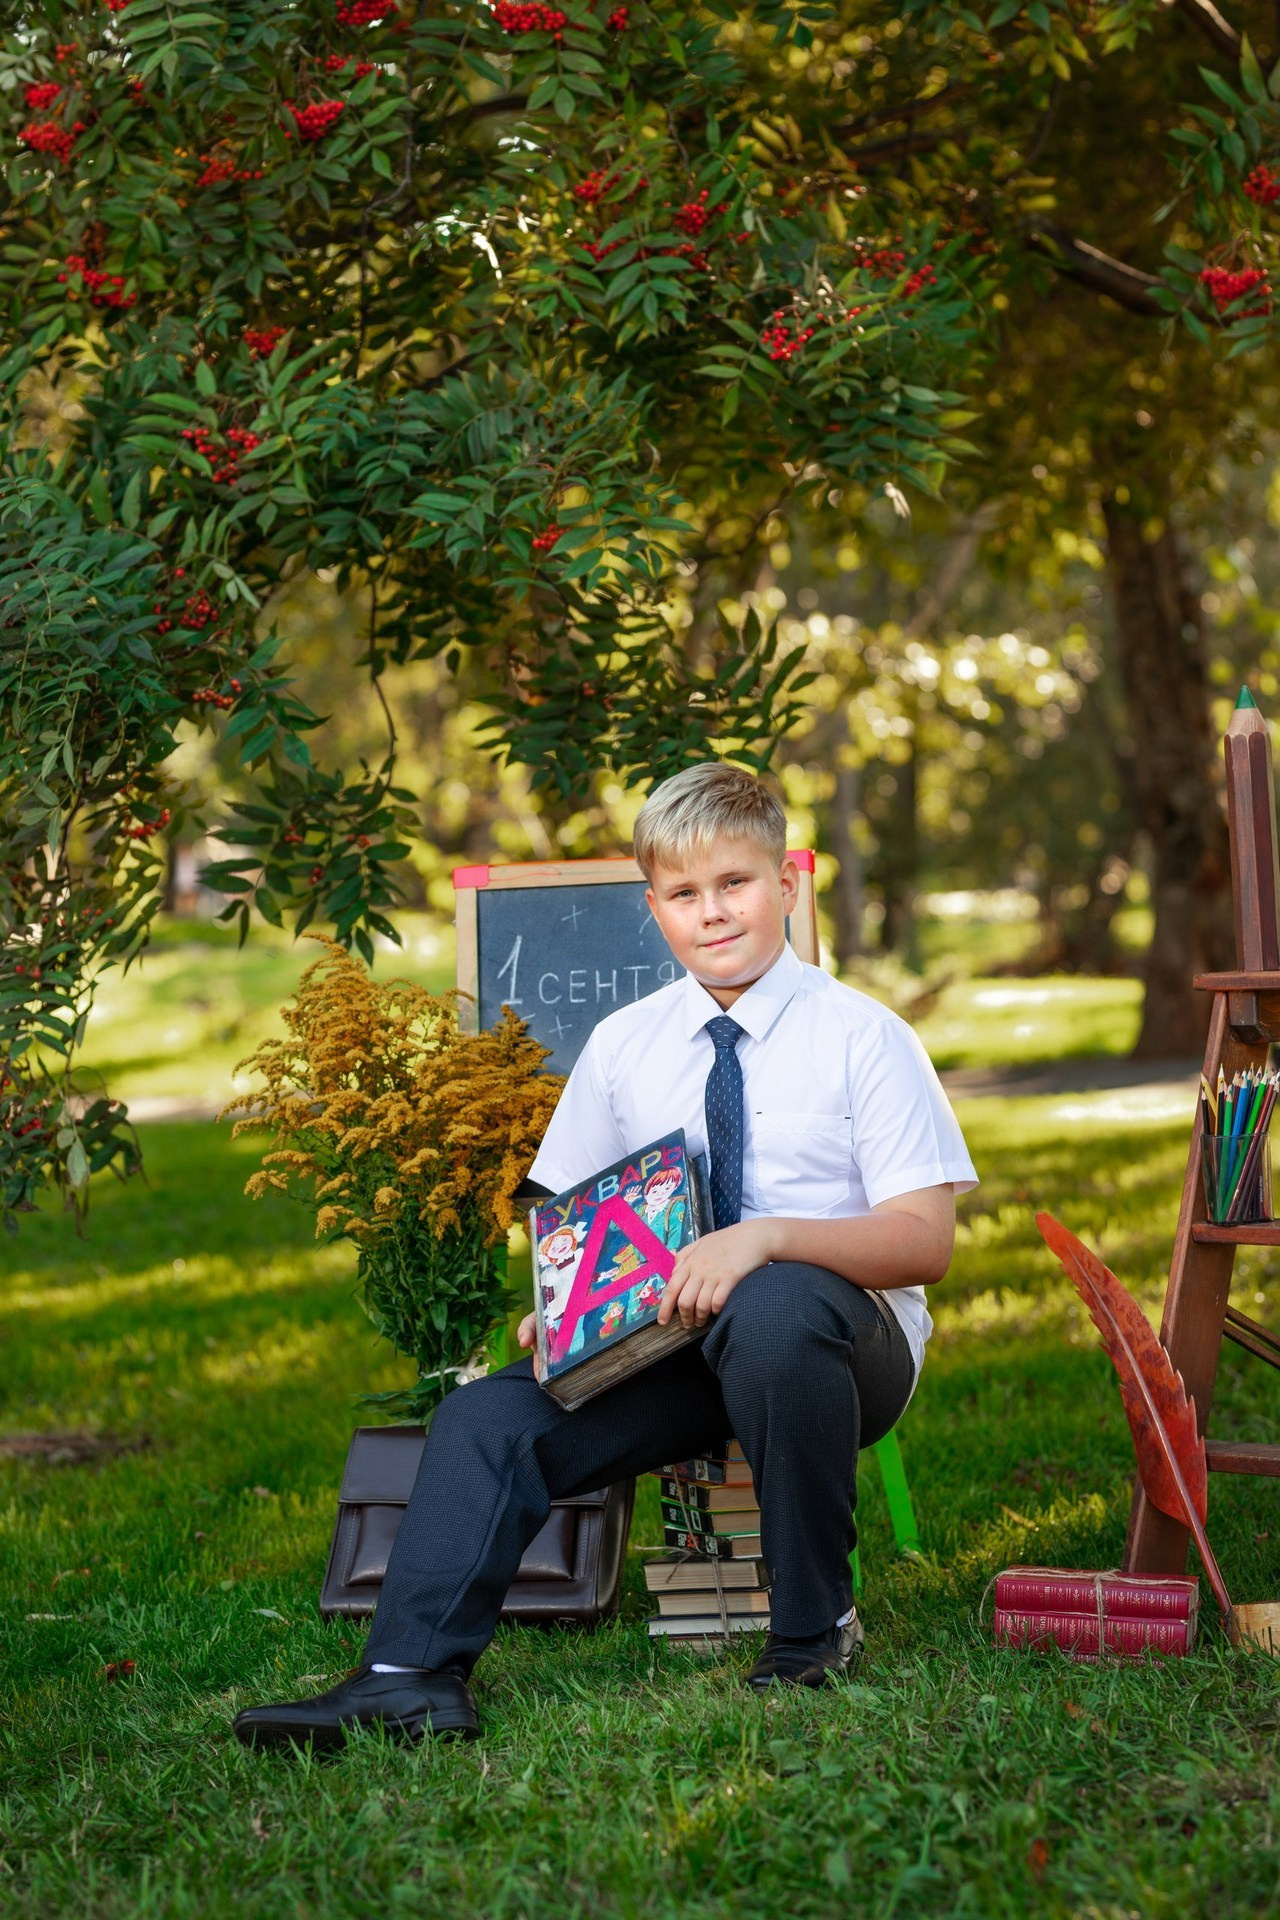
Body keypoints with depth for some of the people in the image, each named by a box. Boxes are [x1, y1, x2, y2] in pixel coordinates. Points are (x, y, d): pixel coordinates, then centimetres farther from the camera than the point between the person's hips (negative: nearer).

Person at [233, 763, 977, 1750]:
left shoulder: (861, 1034, -2)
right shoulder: (622, 1046, 11)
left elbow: (927, 1238, -10)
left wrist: (766, 1238, -27)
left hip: (836, 1334, -4)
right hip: (666, 1336, 4)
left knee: (772, 1308, -39)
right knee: (490, 1414, -19)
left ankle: (815, 1630, -20)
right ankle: (413, 1677, -26)